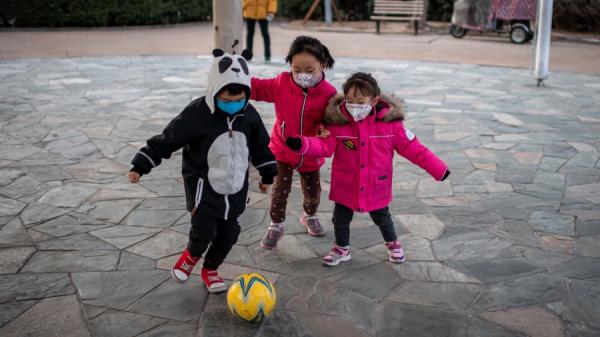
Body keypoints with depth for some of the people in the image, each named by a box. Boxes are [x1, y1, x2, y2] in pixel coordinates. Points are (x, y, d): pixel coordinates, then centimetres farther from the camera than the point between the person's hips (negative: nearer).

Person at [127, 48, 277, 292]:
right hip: (203, 186, -4)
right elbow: (167, 140, -11)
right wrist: (140, 165, -10)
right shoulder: (197, 113, -19)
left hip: (235, 187, 5)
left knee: (229, 233, 8)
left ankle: (210, 269, 35)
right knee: (205, 231, -13)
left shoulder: (249, 115, -4)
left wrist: (269, 174, 16)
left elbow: (260, 147, 12)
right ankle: (192, 254, 24)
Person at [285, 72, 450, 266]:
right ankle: (341, 249, 43)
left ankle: (392, 244, 50)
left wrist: (438, 169, -10)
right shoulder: (337, 121, -16)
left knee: (382, 218, 21)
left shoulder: (390, 122, -16)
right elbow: (324, 146, -19)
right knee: (341, 219, 16)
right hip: (345, 186, 0)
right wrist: (301, 144, -39)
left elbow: (413, 148, -10)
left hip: (376, 186, 0)